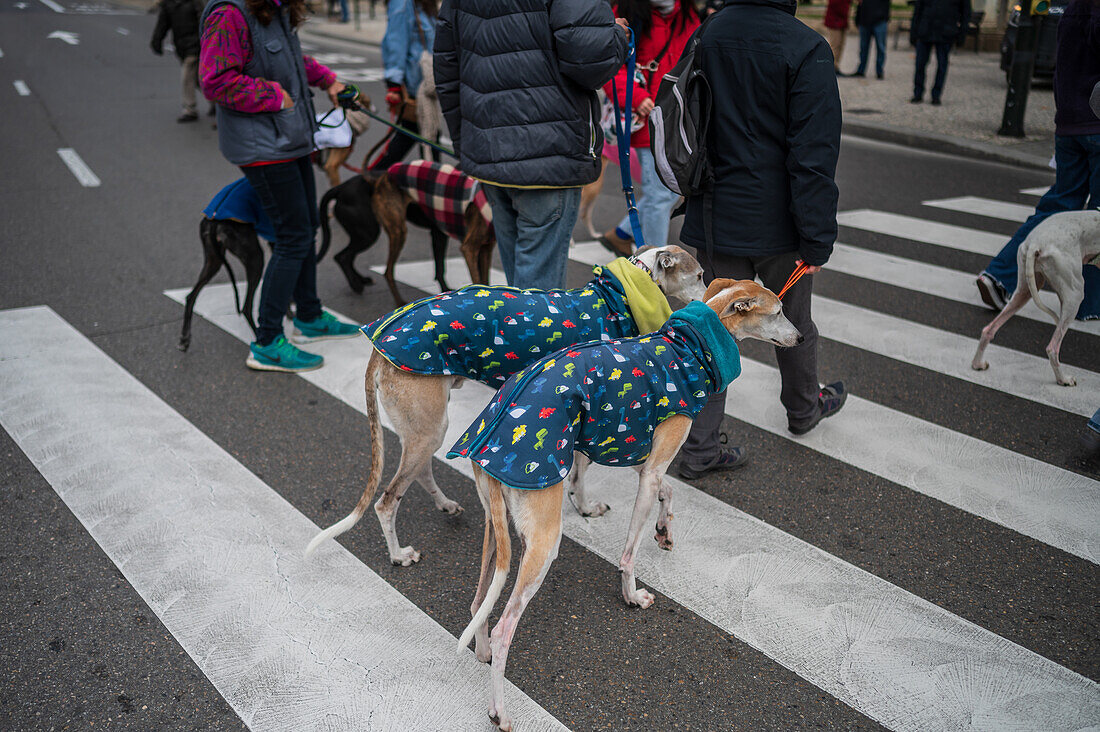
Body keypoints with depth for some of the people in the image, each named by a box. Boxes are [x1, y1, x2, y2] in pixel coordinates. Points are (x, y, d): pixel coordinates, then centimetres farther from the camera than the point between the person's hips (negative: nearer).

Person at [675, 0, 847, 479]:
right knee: (793, 323, 19)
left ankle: (700, 448, 7)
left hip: (712, 220, 4)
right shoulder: (806, 50, -16)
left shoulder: (705, 38, 1)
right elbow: (814, 155, -19)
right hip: (777, 224, -3)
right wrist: (817, 239, -14)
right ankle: (804, 409, 43)